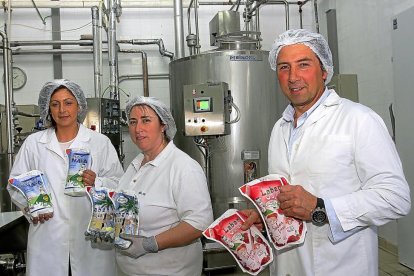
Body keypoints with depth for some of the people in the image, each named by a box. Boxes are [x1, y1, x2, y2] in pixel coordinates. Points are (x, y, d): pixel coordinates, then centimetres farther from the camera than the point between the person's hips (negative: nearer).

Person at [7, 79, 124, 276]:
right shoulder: (33, 143, 8)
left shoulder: (100, 142, 4)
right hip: (48, 239, 1)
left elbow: (118, 184, 2)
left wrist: (96, 183, -18)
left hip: (91, 236, -1)